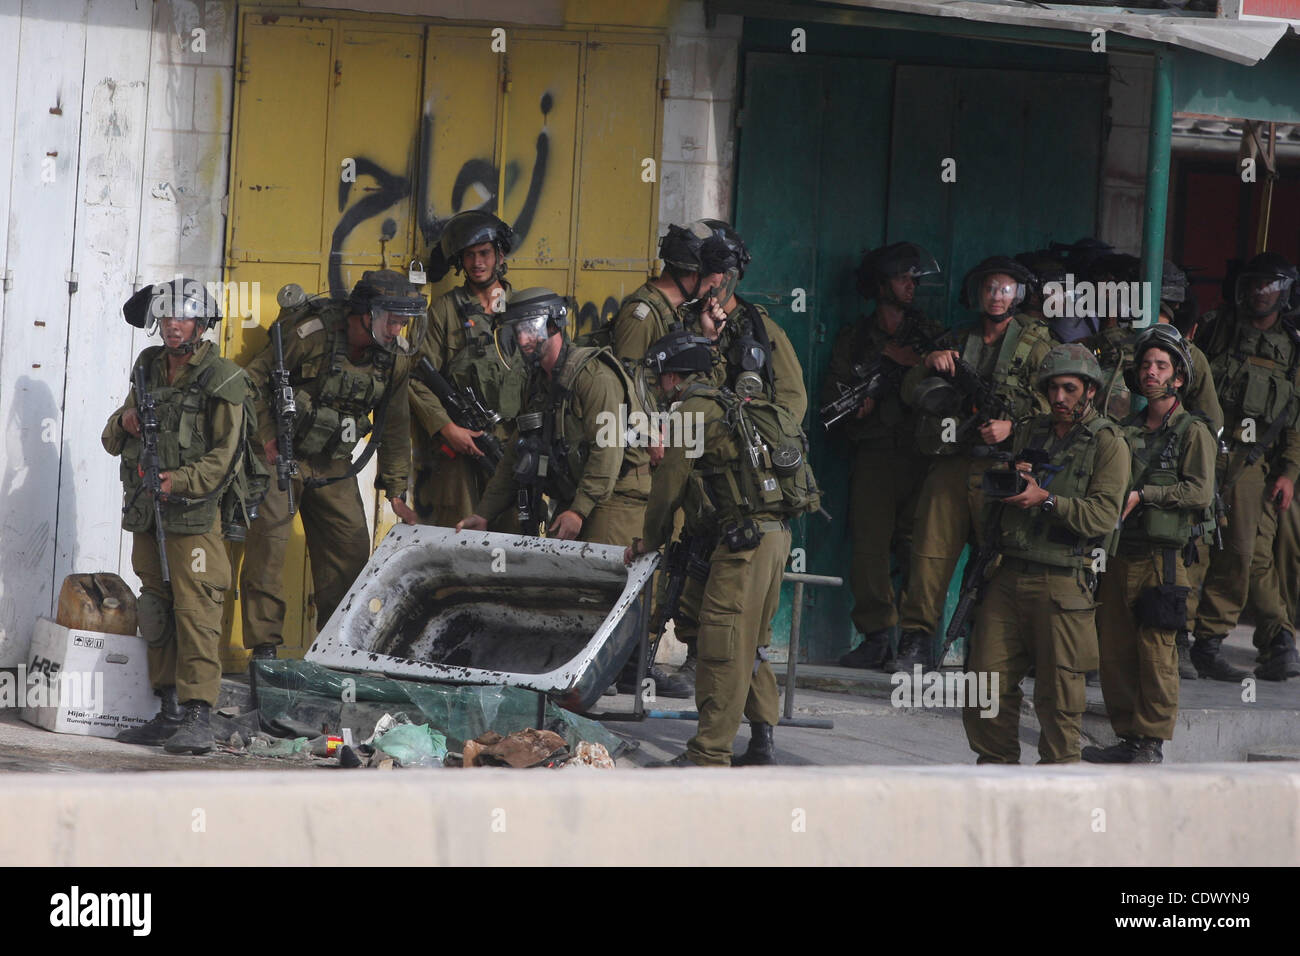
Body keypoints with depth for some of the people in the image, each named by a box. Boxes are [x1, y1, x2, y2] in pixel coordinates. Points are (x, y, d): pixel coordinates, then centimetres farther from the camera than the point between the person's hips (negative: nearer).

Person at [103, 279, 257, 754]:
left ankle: (198, 719, -14)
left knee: (195, 612, -12)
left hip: (195, 515, -7)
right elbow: (113, 441, 20)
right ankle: (170, 713, 13)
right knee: (155, 612, 8)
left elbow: (226, 455, -11)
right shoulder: (148, 370, 15)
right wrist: (124, 424, -3)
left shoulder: (222, 381, -6)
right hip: (147, 517, 7)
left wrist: (181, 480, -22)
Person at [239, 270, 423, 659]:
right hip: (282, 455, -5)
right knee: (267, 541, -13)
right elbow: (255, 379, -12)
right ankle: (263, 644, -9)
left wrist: (396, 490, 7)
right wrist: (267, 438, -17)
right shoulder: (310, 334, -21)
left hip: (333, 466, 5)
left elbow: (394, 424, 7)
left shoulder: (395, 356, -4)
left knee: (351, 549, 1)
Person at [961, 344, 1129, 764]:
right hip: (1010, 573, 5)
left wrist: (1047, 499, -19)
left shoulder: (1108, 444, 3)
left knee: (1058, 693, -3)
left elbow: (1103, 515, -9)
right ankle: (996, 765, 13)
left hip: (1063, 583, -5)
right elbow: (988, 495, 21)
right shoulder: (1032, 433, 19)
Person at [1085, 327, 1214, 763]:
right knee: (1115, 652, 5)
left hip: (1162, 558, -6)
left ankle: (1152, 743, -3)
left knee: (1156, 653, -7)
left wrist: (1142, 495, -15)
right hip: (1119, 556, 6)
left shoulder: (1193, 432, 0)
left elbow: (1200, 492, -11)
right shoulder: (1126, 430, 17)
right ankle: (1128, 739, 13)